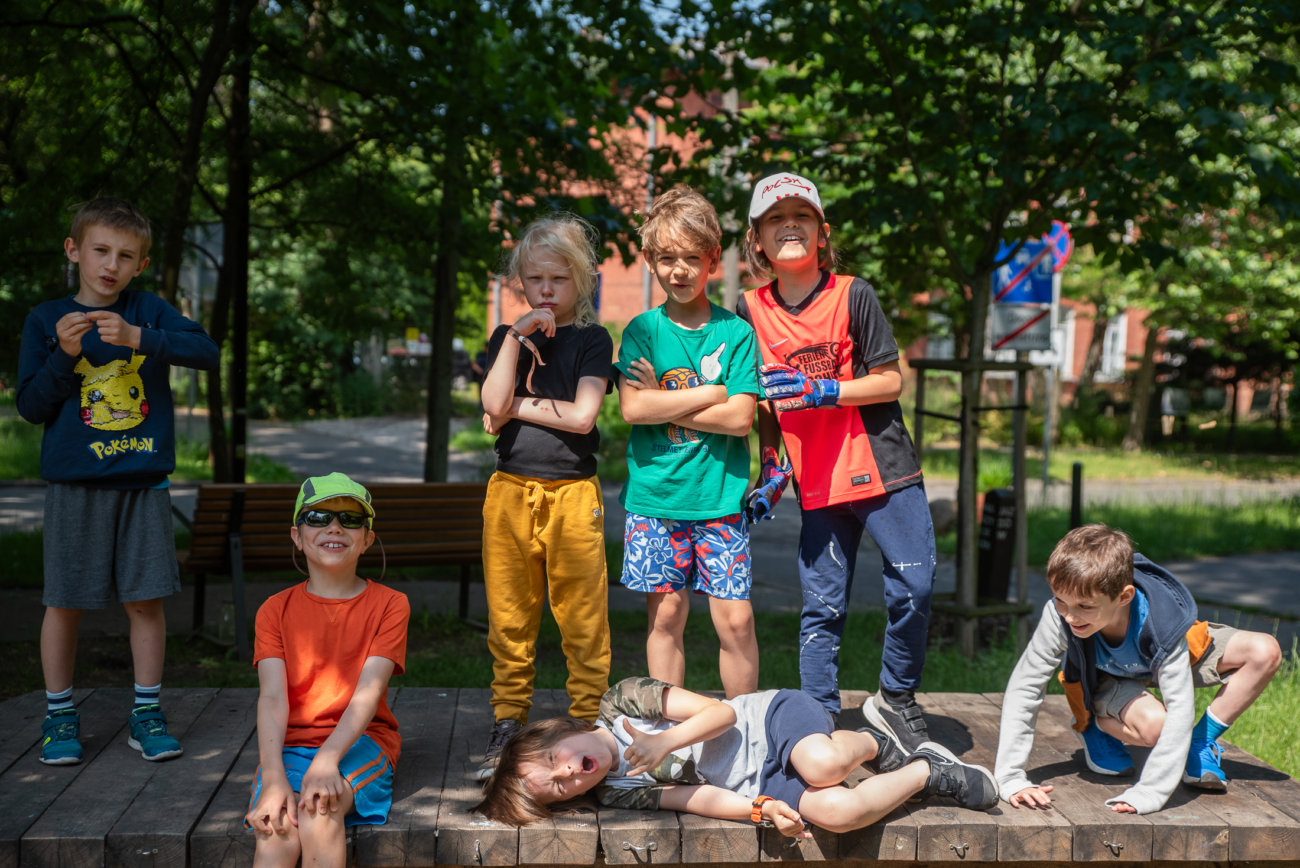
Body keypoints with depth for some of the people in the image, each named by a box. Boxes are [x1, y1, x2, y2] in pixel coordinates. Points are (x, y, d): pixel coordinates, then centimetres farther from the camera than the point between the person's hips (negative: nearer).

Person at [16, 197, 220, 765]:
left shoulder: (149, 311, 4)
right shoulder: (46, 321, 3)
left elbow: (208, 352, -11)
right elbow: (30, 407, 0)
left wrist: (139, 338, -23)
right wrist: (64, 356, -16)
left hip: (144, 482, 1)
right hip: (74, 484, 0)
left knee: (146, 600, 3)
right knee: (65, 603, 5)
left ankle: (146, 713, 16)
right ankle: (59, 715, 20)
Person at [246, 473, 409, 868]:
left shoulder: (389, 605, 2)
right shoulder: (275, 610, 7)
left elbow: (368, 691, -11)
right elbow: (272, 697, -7)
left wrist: (327, 760, -27)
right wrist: (274, 778, -24)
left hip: (358, 742, -1)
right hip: (291, 744, 1)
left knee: (317, 810, -31)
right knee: (277, 829, -29)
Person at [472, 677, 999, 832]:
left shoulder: (621, 702, -7)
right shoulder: (619, 792, -1)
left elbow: (720, 712, -10)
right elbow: (704, 799, -9)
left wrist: (665, 742, -25)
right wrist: (762, 810, -25)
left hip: (772, 719, -2)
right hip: (758, 788, 2)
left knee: (823, 765, -37)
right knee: (833, 811, -29)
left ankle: (871, 743, 1)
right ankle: (926, 772, 2)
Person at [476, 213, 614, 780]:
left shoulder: (591, 340, 3)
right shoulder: (505, 339, 12)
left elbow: (582, 415, -11)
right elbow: (494, 404, -7)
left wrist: (519, 405, -5)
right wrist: (518, 336, -10)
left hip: (572, 491, -3)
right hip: (510, 489, 3)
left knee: (582, 616, 1)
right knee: (509, 616, 9)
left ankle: (587, 723, 13)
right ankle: (508, 723, 20)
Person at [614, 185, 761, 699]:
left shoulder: (735, 332, 1)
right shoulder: (642, 330, 4)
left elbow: (740, 418, -8)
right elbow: (632, 409, -9)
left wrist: (662, 402, -8)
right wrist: (708, 394, -8)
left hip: (720, 497, -1)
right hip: (654, 497, 1)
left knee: (735, 618, -1)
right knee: (666, 614, 6)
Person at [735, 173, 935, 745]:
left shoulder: (852, 295, -6)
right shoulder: (751, 310, 4)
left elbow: (890, 380, -7)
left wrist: (818, 391, -19)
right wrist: (770, 466, 6)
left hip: (883, 469, -2)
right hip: (817, 483, 2)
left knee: (913, 588, -8)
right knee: (821, 608, 5)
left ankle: (895, 698, 15)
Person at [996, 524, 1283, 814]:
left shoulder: (1162, 624, -40)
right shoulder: (1059, 616, -39)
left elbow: (1180, 709, -40)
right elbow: (1022, 690, -31)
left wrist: (1149, 792, -46)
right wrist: (1011, 779, -36)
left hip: (1161, 657, 2)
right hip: (1106, 678, -2)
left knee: (1266, 652, -18)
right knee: (1153, 724, -35)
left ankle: (1200, 742, -2)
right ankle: (1096, 725, 0)